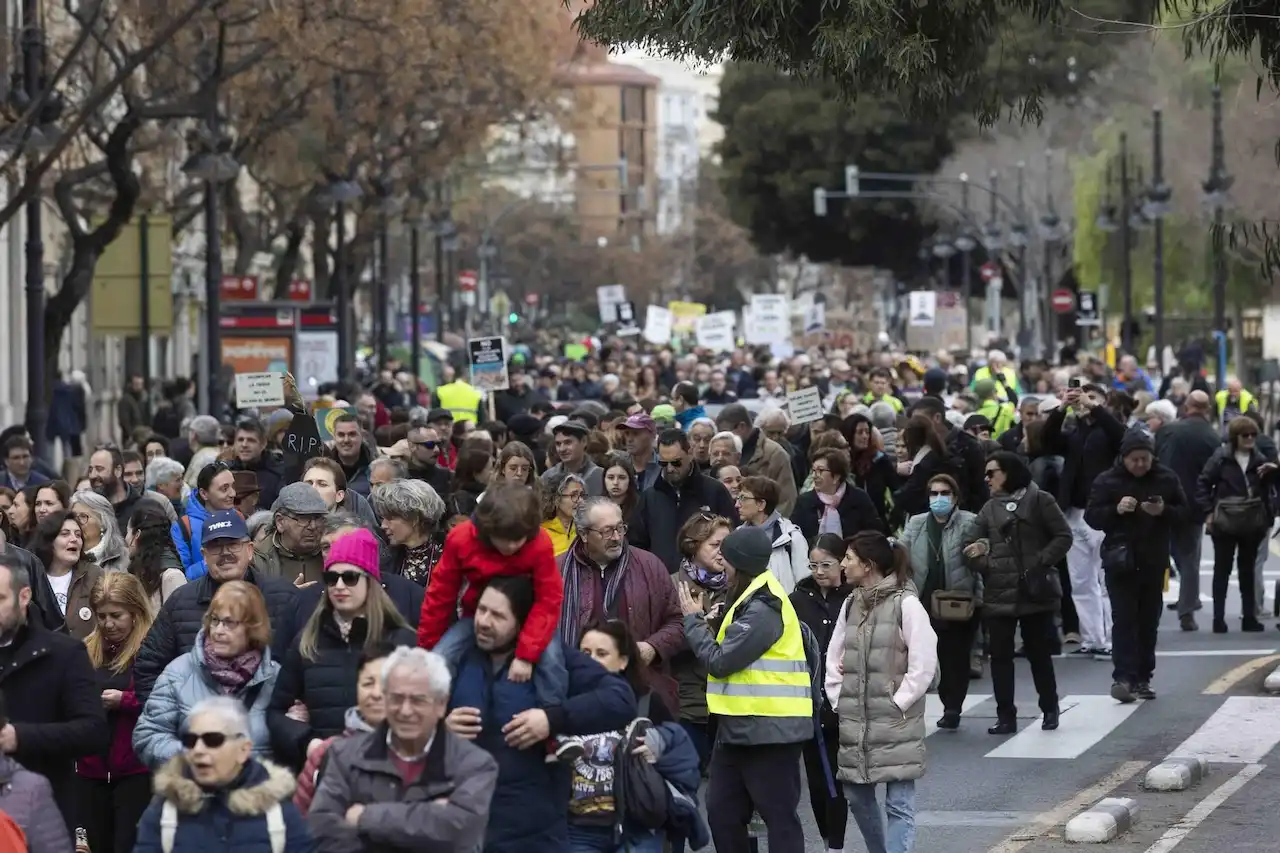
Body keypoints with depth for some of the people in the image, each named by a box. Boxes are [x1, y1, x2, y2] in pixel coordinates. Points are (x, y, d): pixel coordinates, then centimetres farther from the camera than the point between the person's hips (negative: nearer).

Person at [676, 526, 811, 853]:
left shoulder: (763, 609, -19)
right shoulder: (751, 601, 15)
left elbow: (720, 660, -19)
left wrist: (694, 619, -6)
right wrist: (703, 621, 3)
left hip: (769, 730, -10)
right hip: (740, 728, 10)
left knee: (778, 816, -3)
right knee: (722, 812, 12)